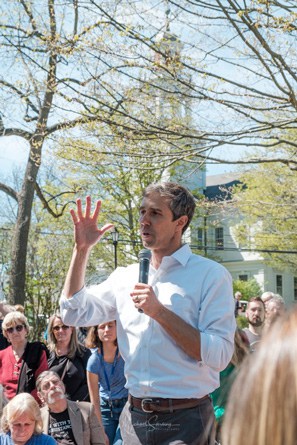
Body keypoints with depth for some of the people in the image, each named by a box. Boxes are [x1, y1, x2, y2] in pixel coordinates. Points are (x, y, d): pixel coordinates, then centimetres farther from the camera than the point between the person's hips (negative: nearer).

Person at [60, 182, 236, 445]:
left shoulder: (211, 275, -9)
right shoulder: (125, 277, 9)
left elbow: (219, 356, -17)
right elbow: (75, 313, 8)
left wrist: (159, 311, -20)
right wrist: (82, 249, 2)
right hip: (134, 419, 5)